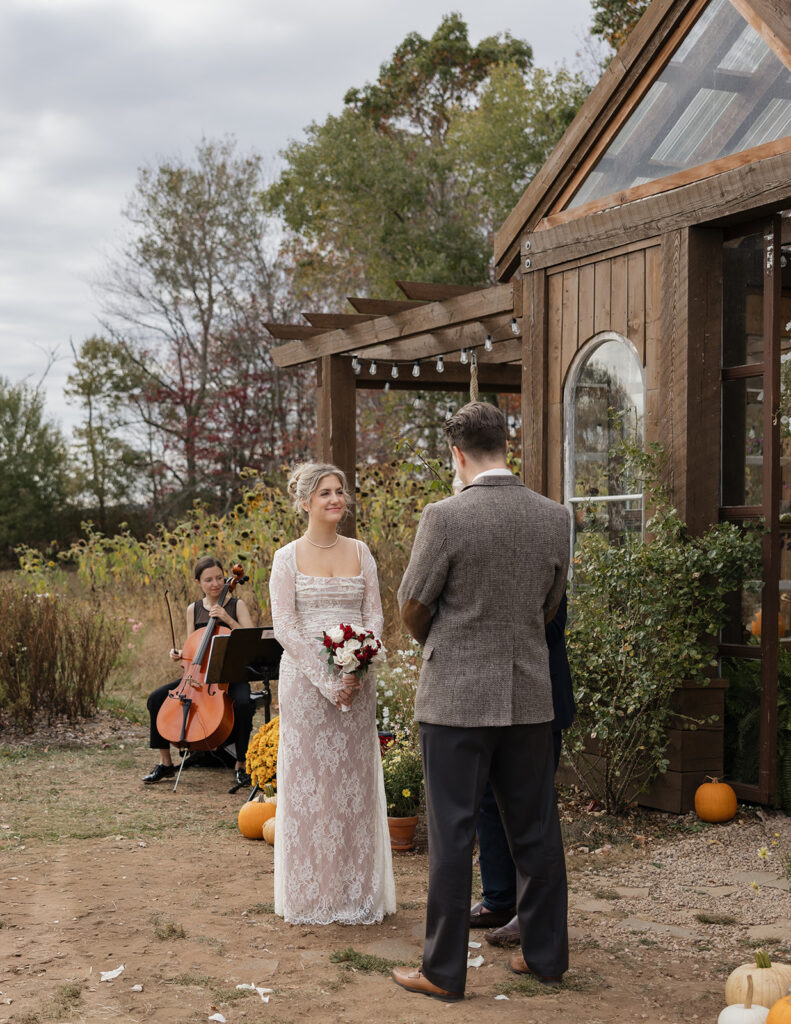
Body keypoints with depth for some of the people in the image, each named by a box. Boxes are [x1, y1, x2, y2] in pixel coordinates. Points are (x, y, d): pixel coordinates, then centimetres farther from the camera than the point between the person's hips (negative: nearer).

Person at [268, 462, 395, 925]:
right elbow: (284, 627, -7)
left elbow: (374, 615, 6)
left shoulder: (360, 552, 8)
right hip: (305, 677, -3)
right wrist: (325, 679, -15)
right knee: (308, 780, 1)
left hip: (356, 681, 3)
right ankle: (311, 894, 12)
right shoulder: (288, 557, -1)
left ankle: (356, 892, 16)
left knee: (354, 781, 6)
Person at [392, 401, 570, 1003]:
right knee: (536, 829, 14)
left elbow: (412, 607, -4)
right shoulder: (555, 518, 1)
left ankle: (444, 971, 11)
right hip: (529, 694, 5)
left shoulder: (445, 517, -14)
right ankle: (547, 954, 25)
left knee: (452, 834, 3)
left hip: (458, 696, -4)